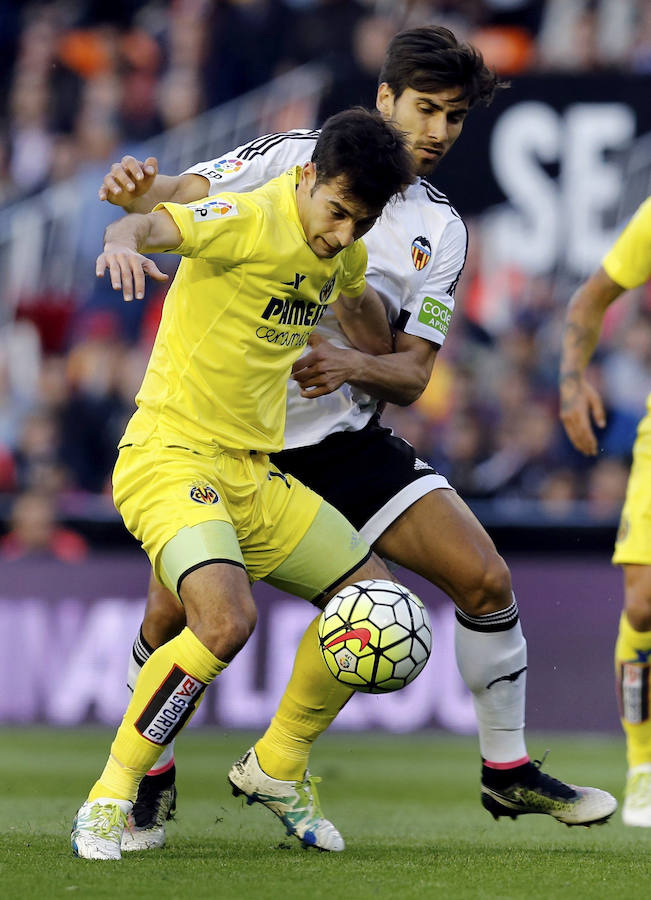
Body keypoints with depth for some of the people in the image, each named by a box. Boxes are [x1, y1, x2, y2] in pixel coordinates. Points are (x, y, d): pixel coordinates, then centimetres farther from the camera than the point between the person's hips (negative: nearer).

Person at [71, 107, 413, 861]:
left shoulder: (343, 251, 8)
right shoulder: (253, 219, -17)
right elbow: (154, 224, -35)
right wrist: (124, 242, -57)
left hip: (253, 474, 9)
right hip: (171, 454, -9)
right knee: (226, 617, -30)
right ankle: (108, 801, -16)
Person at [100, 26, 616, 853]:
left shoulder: (440, 232, 5)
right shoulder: (293, 159, -5)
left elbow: (411, 375, 2)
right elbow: (175, 199, -6)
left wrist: (354, 365, -21)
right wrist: (134, 191, -30)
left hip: (345, 441, 3)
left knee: (484, 580, -6)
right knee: (170, 616, -11)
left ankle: (508, 771, 10)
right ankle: (150, 779, 15)